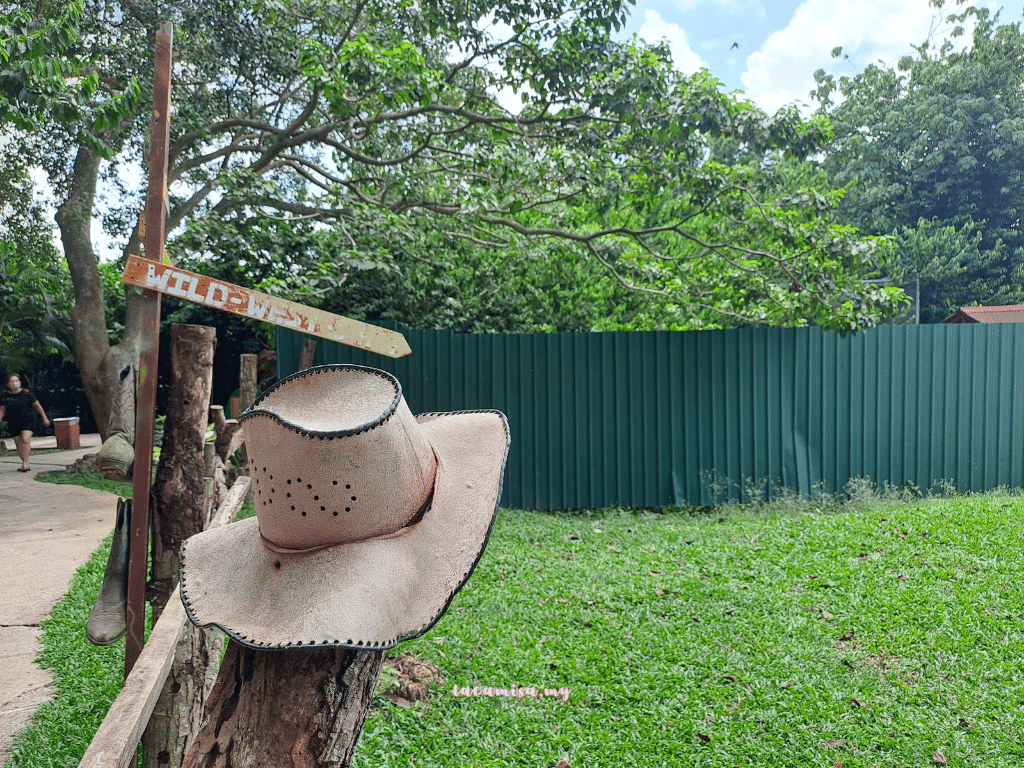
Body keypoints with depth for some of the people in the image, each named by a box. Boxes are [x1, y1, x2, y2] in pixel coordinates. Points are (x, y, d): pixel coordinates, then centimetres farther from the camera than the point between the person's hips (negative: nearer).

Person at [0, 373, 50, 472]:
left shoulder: (26, 394, -2)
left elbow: (37, 406, 7)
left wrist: (44, 418, 10)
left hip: (27, 421, -3)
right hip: (13, 423, 3)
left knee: (26, 439, -22)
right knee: (18, 444, 4)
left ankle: (25, 463, -21)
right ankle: (26, 465, 14)